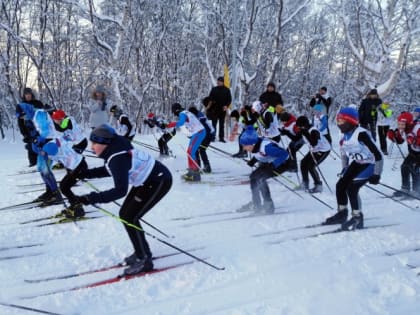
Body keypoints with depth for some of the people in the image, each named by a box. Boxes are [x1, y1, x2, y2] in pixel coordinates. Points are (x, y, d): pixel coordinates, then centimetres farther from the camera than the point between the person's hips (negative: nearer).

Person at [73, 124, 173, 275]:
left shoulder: (118, 158, -30)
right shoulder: (113, 150, -2)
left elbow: (120, 190, -36)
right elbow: (109, 170, 17)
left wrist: (92, 198, -40)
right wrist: (84, 174, 10)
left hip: (159, 182, -10)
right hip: (147, 180, 10)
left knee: (129, 218, -9)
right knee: (124, 214, 10)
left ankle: (144, 260, 3)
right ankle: (142, 252, 25)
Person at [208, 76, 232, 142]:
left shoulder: (227, 90, 5)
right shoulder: (214, 89, 6)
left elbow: (229, 100, 6)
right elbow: (210, 98, 6)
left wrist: (226, 106, -10)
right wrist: (209, 104, -10)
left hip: (222, 109, 0)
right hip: (214, 109, 0)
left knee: (222, 124, 5)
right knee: (214, 123, -1)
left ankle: (221, 137, 10)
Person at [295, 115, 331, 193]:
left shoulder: (313, 131, -31)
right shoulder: (305, 130, -5)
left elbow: (314, 143, -44)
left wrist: (306, 134, -45)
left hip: (324, 150, -9)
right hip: (314, 150, 9)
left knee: (311, 166, -16)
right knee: (303, 163, 6)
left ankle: (318, 186, -4)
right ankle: (305, 184, 19)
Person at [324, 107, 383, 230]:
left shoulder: (361, 134, -23)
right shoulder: (345, 137, 3)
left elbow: (377, 154, -22)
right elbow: (344, 153, 21)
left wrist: (376, 174, -21)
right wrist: (344, 169, 18)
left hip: (368, 164, -8)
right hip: (355, 165, 8)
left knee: (352, 188, -20)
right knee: (340, 185, 0)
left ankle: (357, 218, -6)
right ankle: (342, 213, 18)